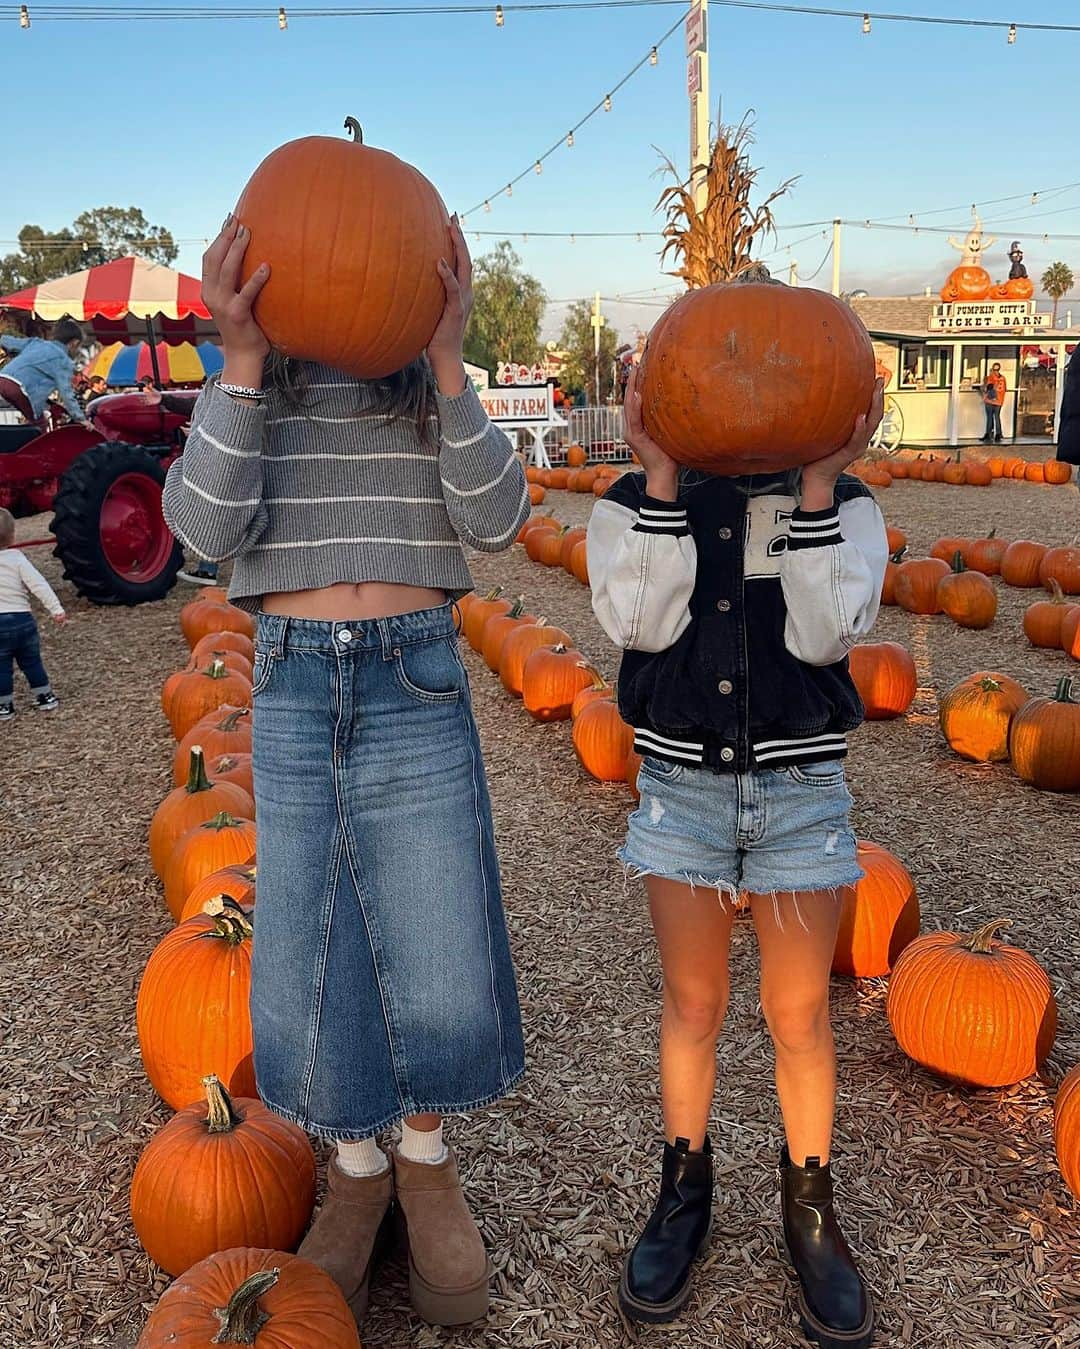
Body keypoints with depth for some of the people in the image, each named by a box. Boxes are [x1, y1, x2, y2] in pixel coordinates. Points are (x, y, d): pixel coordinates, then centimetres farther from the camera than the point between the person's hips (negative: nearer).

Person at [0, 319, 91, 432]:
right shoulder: (64, 360, 4)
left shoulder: (35, 342, 24)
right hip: (19, 388, -7)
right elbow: (66, 393, -3)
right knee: (39, 428, 5)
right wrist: (80, 418, 0)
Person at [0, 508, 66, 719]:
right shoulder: (17, 558, -4)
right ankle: (45, 698, 24)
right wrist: (56, 608, -11)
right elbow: (38, 584, -11)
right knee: (31, 662, 17)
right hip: (23, 619, 2)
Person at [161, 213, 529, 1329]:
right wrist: (241, 358, -20)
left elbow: (495, 522, -8)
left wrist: (446, 358, -17)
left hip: (420, 689, 0)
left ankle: (427, 1160, 31)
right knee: (311, 965, 6)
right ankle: (356, 1172, 31)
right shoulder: (249, 395, 8)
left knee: (440, 962, 2)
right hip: (292, 690, 1)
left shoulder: (431, 391, 8)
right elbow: (207, 528, -10)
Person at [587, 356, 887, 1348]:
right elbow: (641, 623, -16)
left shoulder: (845, 506, -1)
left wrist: (819, 483, -20)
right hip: (682, 786, 1)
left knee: (799, 1016, 9)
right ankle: (685, 1193, 33)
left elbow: (824, 632, -17)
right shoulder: (632, 504, 0)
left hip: (802, 790, 0)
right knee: (692, 1004, 12)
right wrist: (662, 478, -19)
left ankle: (811, 1208, 31)